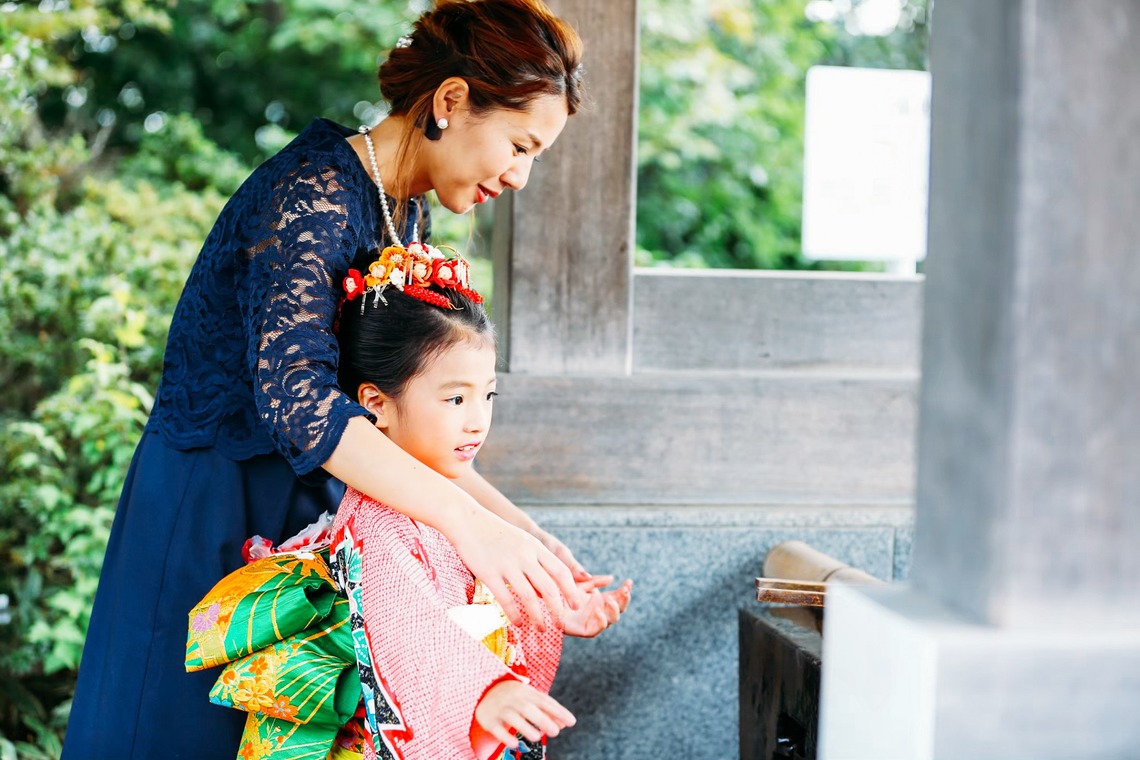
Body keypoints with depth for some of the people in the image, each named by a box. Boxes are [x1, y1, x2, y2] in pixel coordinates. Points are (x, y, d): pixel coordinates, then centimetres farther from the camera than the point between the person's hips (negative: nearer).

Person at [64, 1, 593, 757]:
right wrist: (469, 521, -41)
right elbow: (293, 393, -37)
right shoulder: (313, 193, -22)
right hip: (211, 518, -8)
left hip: (305, 501, 9)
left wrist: (514, 523, -5)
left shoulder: (406, 213, 6)